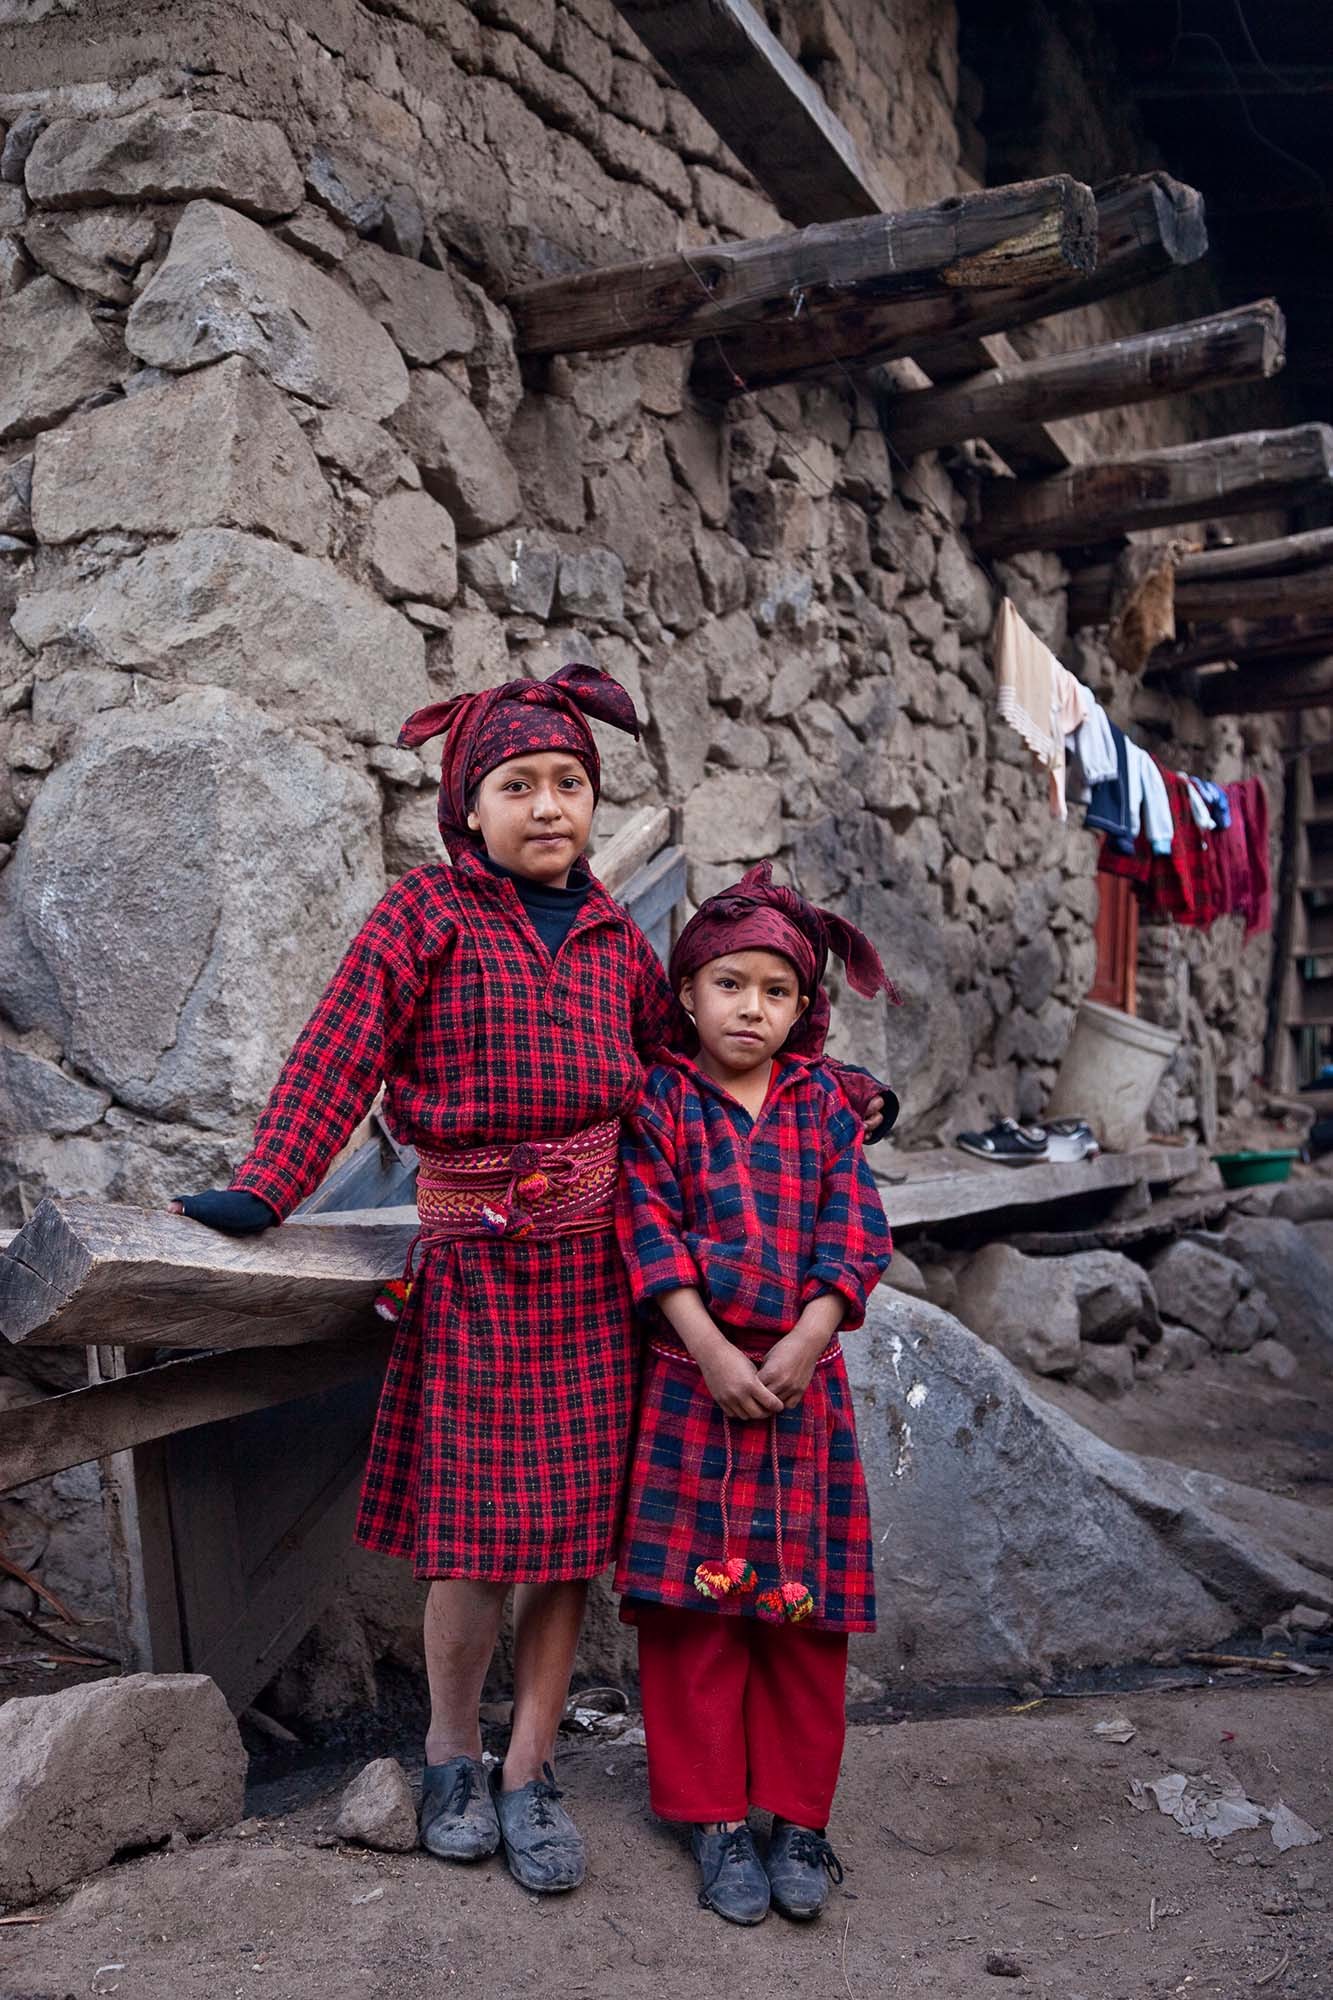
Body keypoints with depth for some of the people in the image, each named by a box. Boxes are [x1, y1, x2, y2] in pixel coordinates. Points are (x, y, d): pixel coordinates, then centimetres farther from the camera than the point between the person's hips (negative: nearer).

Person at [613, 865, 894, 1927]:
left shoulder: (824, 1105, 7)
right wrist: (712, 1351, -16)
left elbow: (854, 1233, 0)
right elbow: (652, 1233, -7)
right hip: (693, 1377, -2)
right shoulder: (662, 1103, 1)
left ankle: (800, 1813, 21)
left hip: (803, 1379, 2)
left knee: (805, 1605, 7)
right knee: (694, 1607, 3)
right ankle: (716, 1814, 17)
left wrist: (805, 1341, -14)